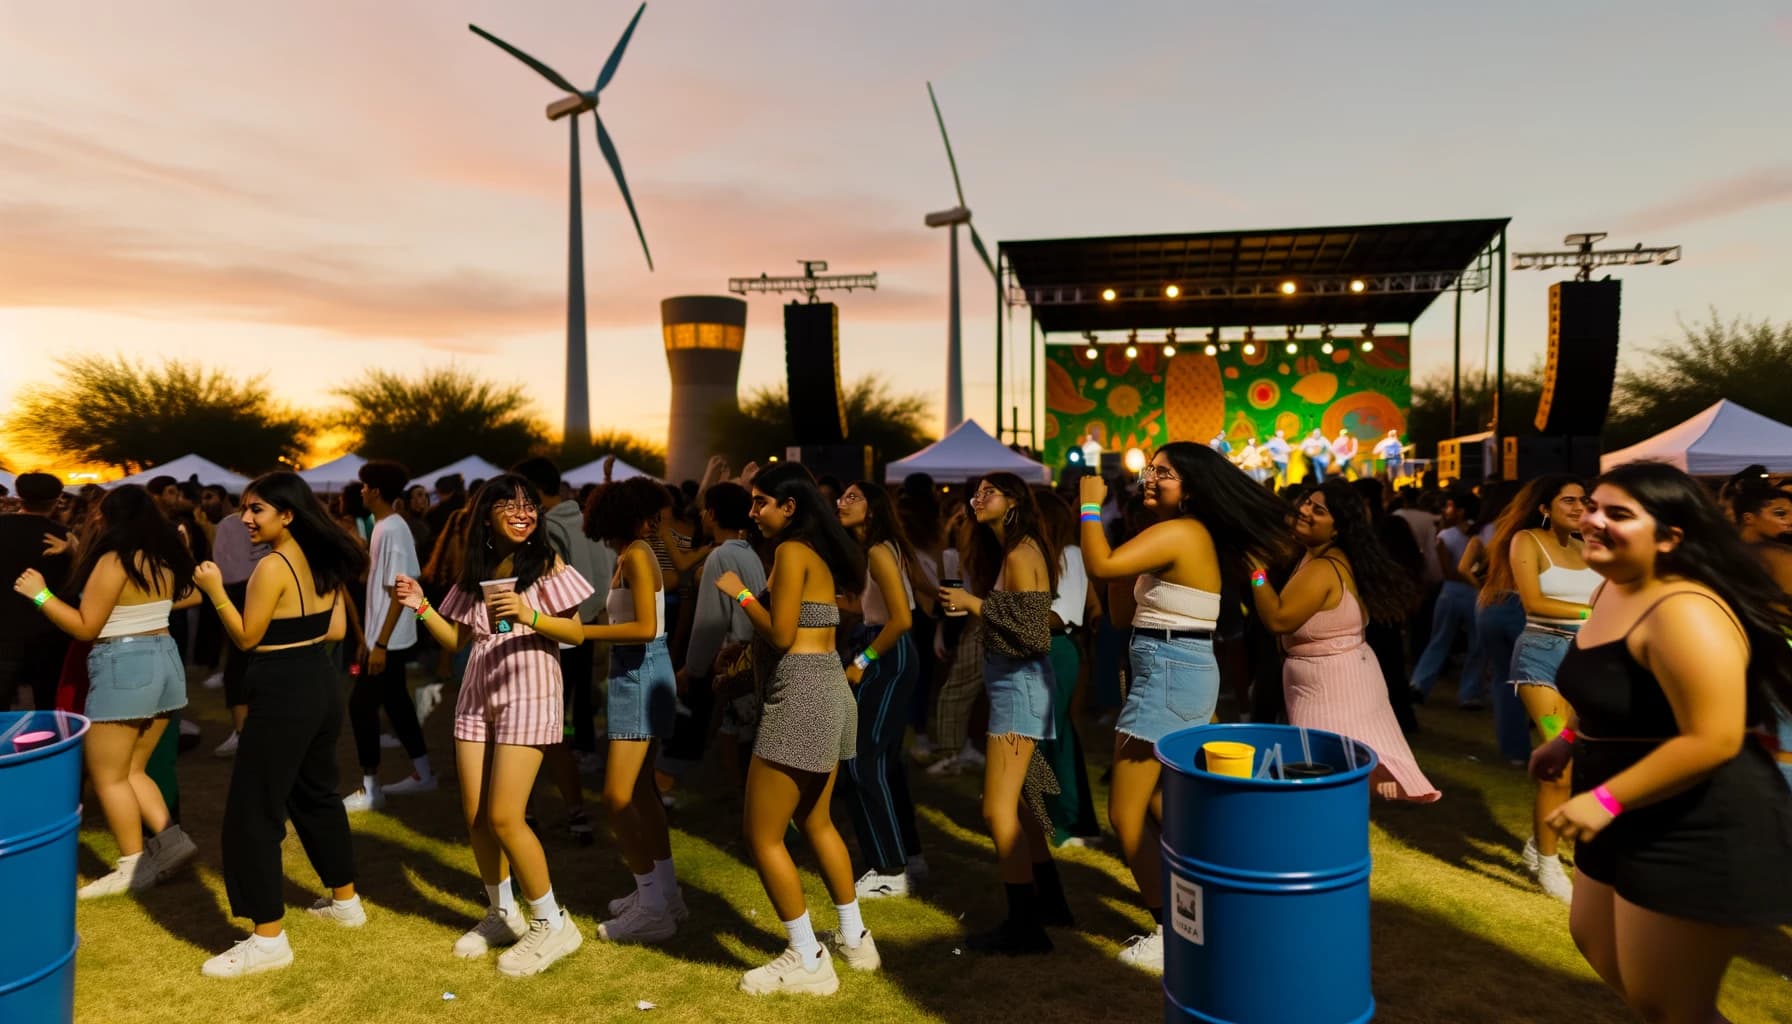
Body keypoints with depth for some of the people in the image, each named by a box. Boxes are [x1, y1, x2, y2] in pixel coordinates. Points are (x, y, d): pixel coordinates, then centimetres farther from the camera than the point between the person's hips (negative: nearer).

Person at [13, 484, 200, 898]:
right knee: (131, 771, 17)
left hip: (123, 666, -8)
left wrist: (39, 594, -5)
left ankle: (134, 867, 6)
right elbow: (192, 595, 26)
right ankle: (169, 839, 5)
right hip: (164, 660, 8)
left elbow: (85, 627, -12)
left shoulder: (114, 560, -14)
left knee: (107, 777, 4)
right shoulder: (165, 559, 8)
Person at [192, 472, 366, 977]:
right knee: (317, 793, 23)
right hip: (322, 685, 9)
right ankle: (345, 901, 35)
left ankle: (268, 941, 4)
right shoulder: (324, 561, 8)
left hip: (284, 693, -9)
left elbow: (247, 637, -12)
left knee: (253, 812, 0)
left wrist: (215, 591, -7)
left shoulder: (272, 566, -17)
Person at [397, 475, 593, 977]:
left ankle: (553, 923, 6)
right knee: (475, 816, 9)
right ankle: (501, 914, 29)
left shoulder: (546, 563, -6)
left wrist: (529, 615, -25)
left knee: (503, 816, -10)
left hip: (528, 694, -6)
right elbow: (456, 640, 10)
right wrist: (421, 607, -4)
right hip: (476, 697, 6)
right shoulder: (474, 570, 8)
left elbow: (577, 633, -10)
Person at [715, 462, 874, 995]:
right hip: (829, 690, 10)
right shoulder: (820, 552, 15)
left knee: (762, 835, 0)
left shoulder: (791, 551, -13)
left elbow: (780, 634, -18)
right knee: (816, 821, 23)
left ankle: (808, 962, 8)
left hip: (800, 695, -10)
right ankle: (855, 938, 32)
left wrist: (741, 594, -5)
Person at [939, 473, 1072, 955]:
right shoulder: (1005, 551, 13)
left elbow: (1034, 635, -23)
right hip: (1010, 682, 10)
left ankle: (1025, 927, 6)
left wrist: (975, 603, -20)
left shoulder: (1019, 555, -16)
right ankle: (1049, 902, 34)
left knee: (998, 809, -4)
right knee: (1010, 802, 20)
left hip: (1020, 684, -10)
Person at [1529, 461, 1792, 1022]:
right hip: (1635, 822, 10)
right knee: (1595, 938, 27)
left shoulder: (1683, 614, -27)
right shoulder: (1613, 589, 4)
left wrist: (1607, 799, -29)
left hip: (1698, 833, -10)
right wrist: (1571, 740, 16)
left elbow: (1712, 740, -31)